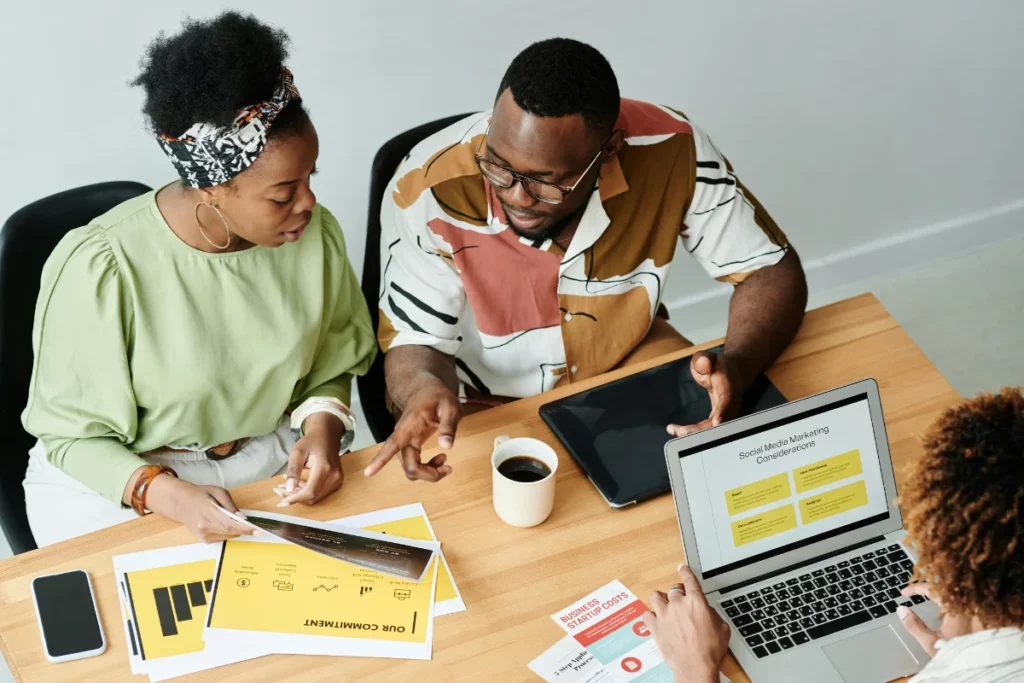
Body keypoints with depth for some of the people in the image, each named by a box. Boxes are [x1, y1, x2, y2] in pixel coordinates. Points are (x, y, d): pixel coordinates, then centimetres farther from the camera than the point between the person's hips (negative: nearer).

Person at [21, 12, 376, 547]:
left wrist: (321, 429, -14)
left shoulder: (315, 233, -10)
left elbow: (332, 367, 7)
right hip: (121, 473, -3)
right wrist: (167, 495, -30)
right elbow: (74, 434, -13)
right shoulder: (100, 270, -24)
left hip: (271, 460, 4)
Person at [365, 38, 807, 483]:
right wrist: (426, 390, -43)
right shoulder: (429, 192, -30)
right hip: (486, 407, -3)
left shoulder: (668, 150, -25)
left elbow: (773, 271, -13)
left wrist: (735, 367, -35)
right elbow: (414, 344, -17)